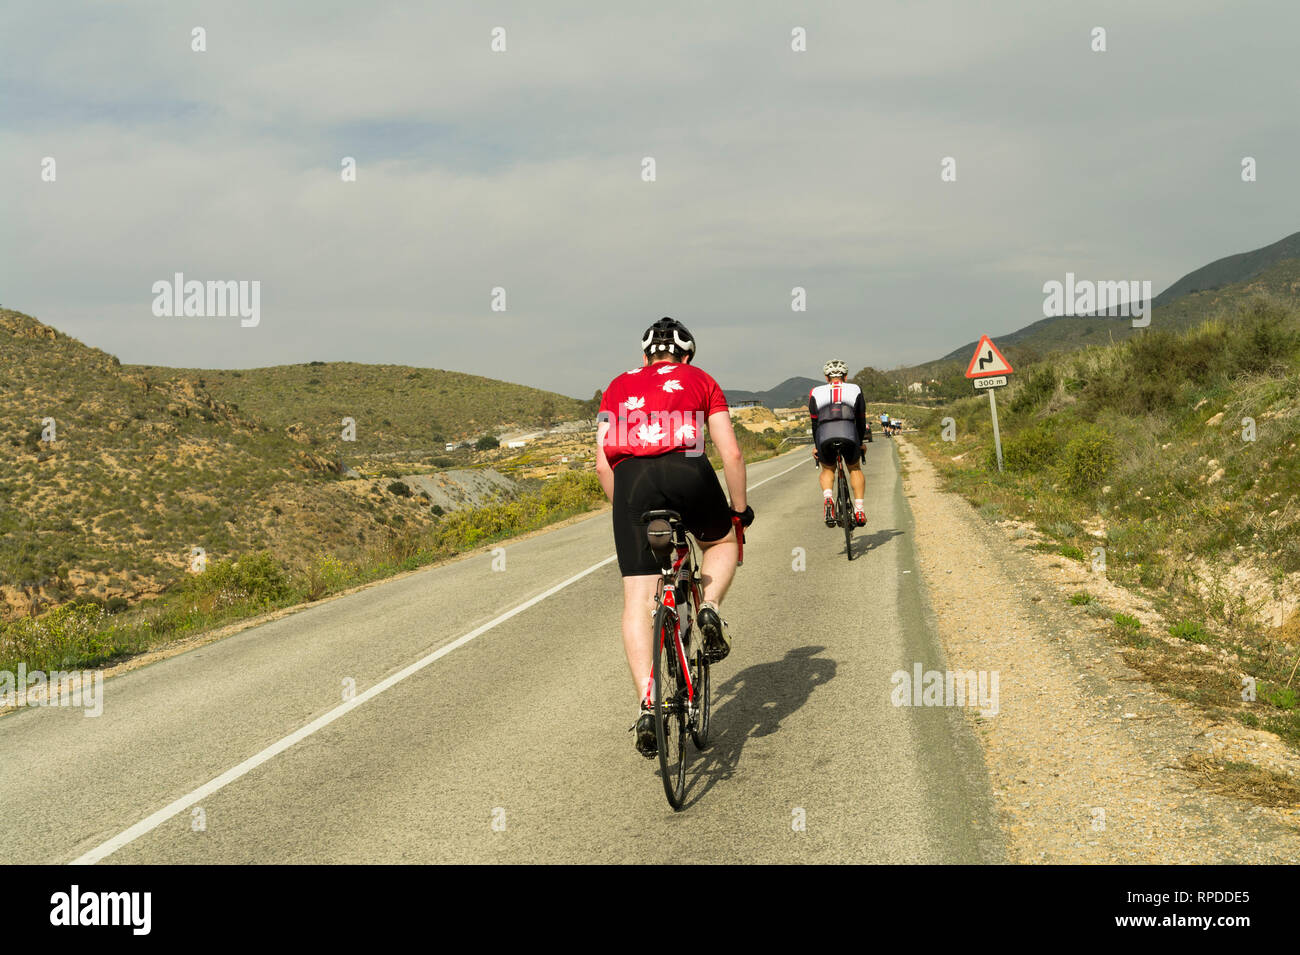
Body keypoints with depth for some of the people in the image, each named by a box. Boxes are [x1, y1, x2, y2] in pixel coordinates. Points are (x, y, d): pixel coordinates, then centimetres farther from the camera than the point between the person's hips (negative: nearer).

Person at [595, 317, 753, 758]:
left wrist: (625, 507, 32)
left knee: (637, 601, 3)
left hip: (631, 480, 1)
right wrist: (740, 506, 25)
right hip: (688, 473, -1)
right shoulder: (701, 381, 23)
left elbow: (603, 464, 20)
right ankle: (709, 608, 4)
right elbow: (731, 453, 14)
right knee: (722, 541, 31)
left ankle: (647, 704, -8)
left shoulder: (618, 387, 28)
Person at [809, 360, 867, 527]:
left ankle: (827, 497, -2)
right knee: (855, 469, 26)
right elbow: (861, 420, 27)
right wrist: (861, 443, 38)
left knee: (827, 470, 26)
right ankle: (859, 508, 12)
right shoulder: (855, 390, 23)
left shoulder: (816, 392, 22)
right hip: (849, 435, 0)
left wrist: (816, 445, 33)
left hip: (825, 436, 0)